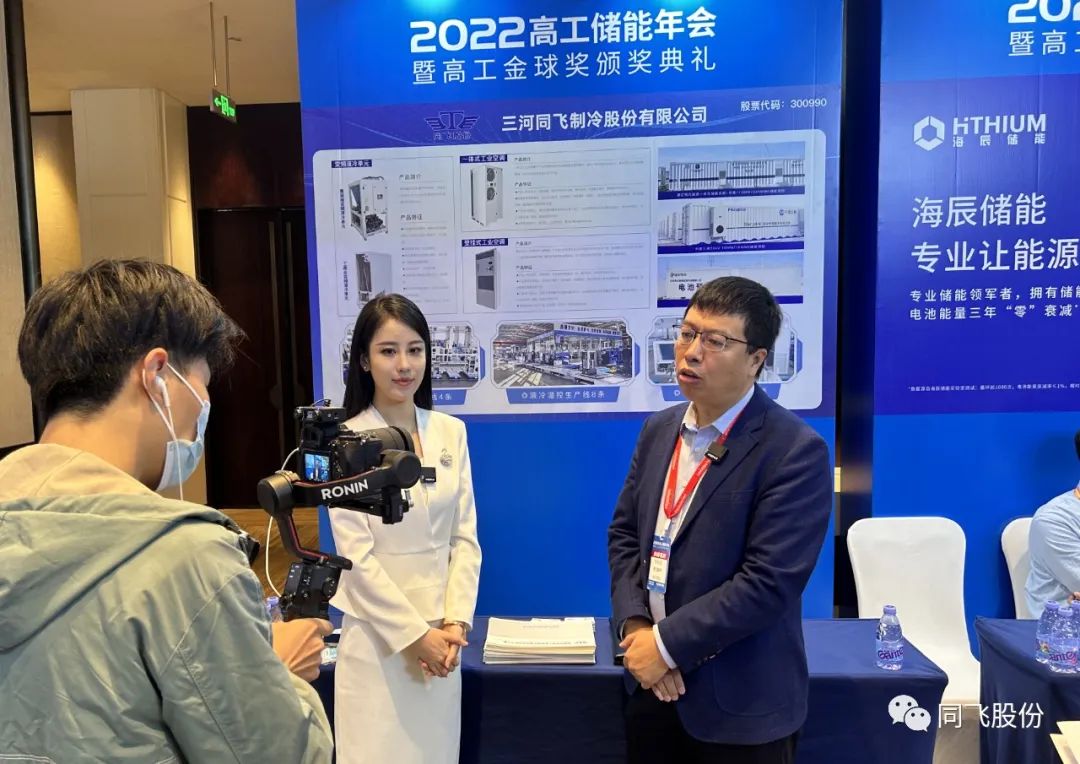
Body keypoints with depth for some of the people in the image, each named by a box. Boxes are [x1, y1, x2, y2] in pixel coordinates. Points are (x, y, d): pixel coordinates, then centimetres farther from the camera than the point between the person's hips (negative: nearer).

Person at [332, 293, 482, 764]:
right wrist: (415, 634, -12)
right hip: (378, 633, -4)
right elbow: (356, 556, -12)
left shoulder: (450, 432, 2)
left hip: (441, 631, 4)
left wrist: (454, 623, -6)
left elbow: (465, 538, 3)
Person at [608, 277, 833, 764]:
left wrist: (667, 644, -18)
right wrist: (634, 625, -8)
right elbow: (624, 533, 6)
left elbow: (769, 582, -22)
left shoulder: (795, 450, -17)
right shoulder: (659, 429, 3)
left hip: (739, 702, -5)